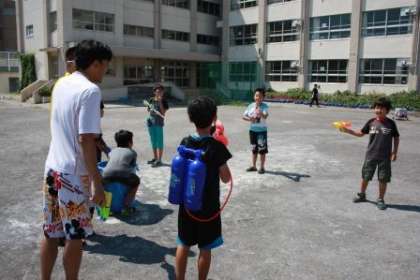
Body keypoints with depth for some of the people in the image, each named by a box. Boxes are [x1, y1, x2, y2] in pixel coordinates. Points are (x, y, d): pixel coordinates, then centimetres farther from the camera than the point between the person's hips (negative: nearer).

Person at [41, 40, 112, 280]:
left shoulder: (62, 84, 8)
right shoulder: (91, 90, -16)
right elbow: (85, 139, -21)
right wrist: (98, 183, -18)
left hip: (52, 168, 8)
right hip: (71, 174, -8)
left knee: (51, 233, 17)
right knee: (76, 236, 8)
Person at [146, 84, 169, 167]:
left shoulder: (163, 101, -5)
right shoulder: (151, 100, 9)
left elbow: (163, 112, -14)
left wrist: (160, 102, -18)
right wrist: (149, 109, -1)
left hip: (159, 123, -6)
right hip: (151, 122, 6)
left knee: (159, 141, -2)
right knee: (153, 141, 14)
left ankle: (159, 160, 3)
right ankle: (155, 158, 27)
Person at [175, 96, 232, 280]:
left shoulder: (184, 143, -5)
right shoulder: (217, 147, -17)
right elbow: (226, 178, -9)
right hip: (208, 206, -4)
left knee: (183, 245, 16)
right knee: (205, 249, 11)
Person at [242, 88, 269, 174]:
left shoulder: (264, 106, -11)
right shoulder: (251, 106, 2)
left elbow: (265, 116, -27)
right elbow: (244, 116, 3)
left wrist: (259, 112, -46)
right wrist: (249, 119, -16)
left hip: (262, 130, -5)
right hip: (252, 130, 5)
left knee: (262, 149, 0)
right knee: (254, 149, 15)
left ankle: (262, 167, 10)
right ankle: (254, 166, 26)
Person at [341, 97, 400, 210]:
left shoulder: (391, 123, -5)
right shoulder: (371, 122, -1)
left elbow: (396, 138, 5)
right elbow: (361, 133, 9)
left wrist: (394, 152, 0)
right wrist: (348, 130, -2)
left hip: (385, 157, -2)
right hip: (371, 155, 2)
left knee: (383, 179, 4)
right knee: (365, 176, 11)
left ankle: (381, 199, 21)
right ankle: (362, 195, 32)